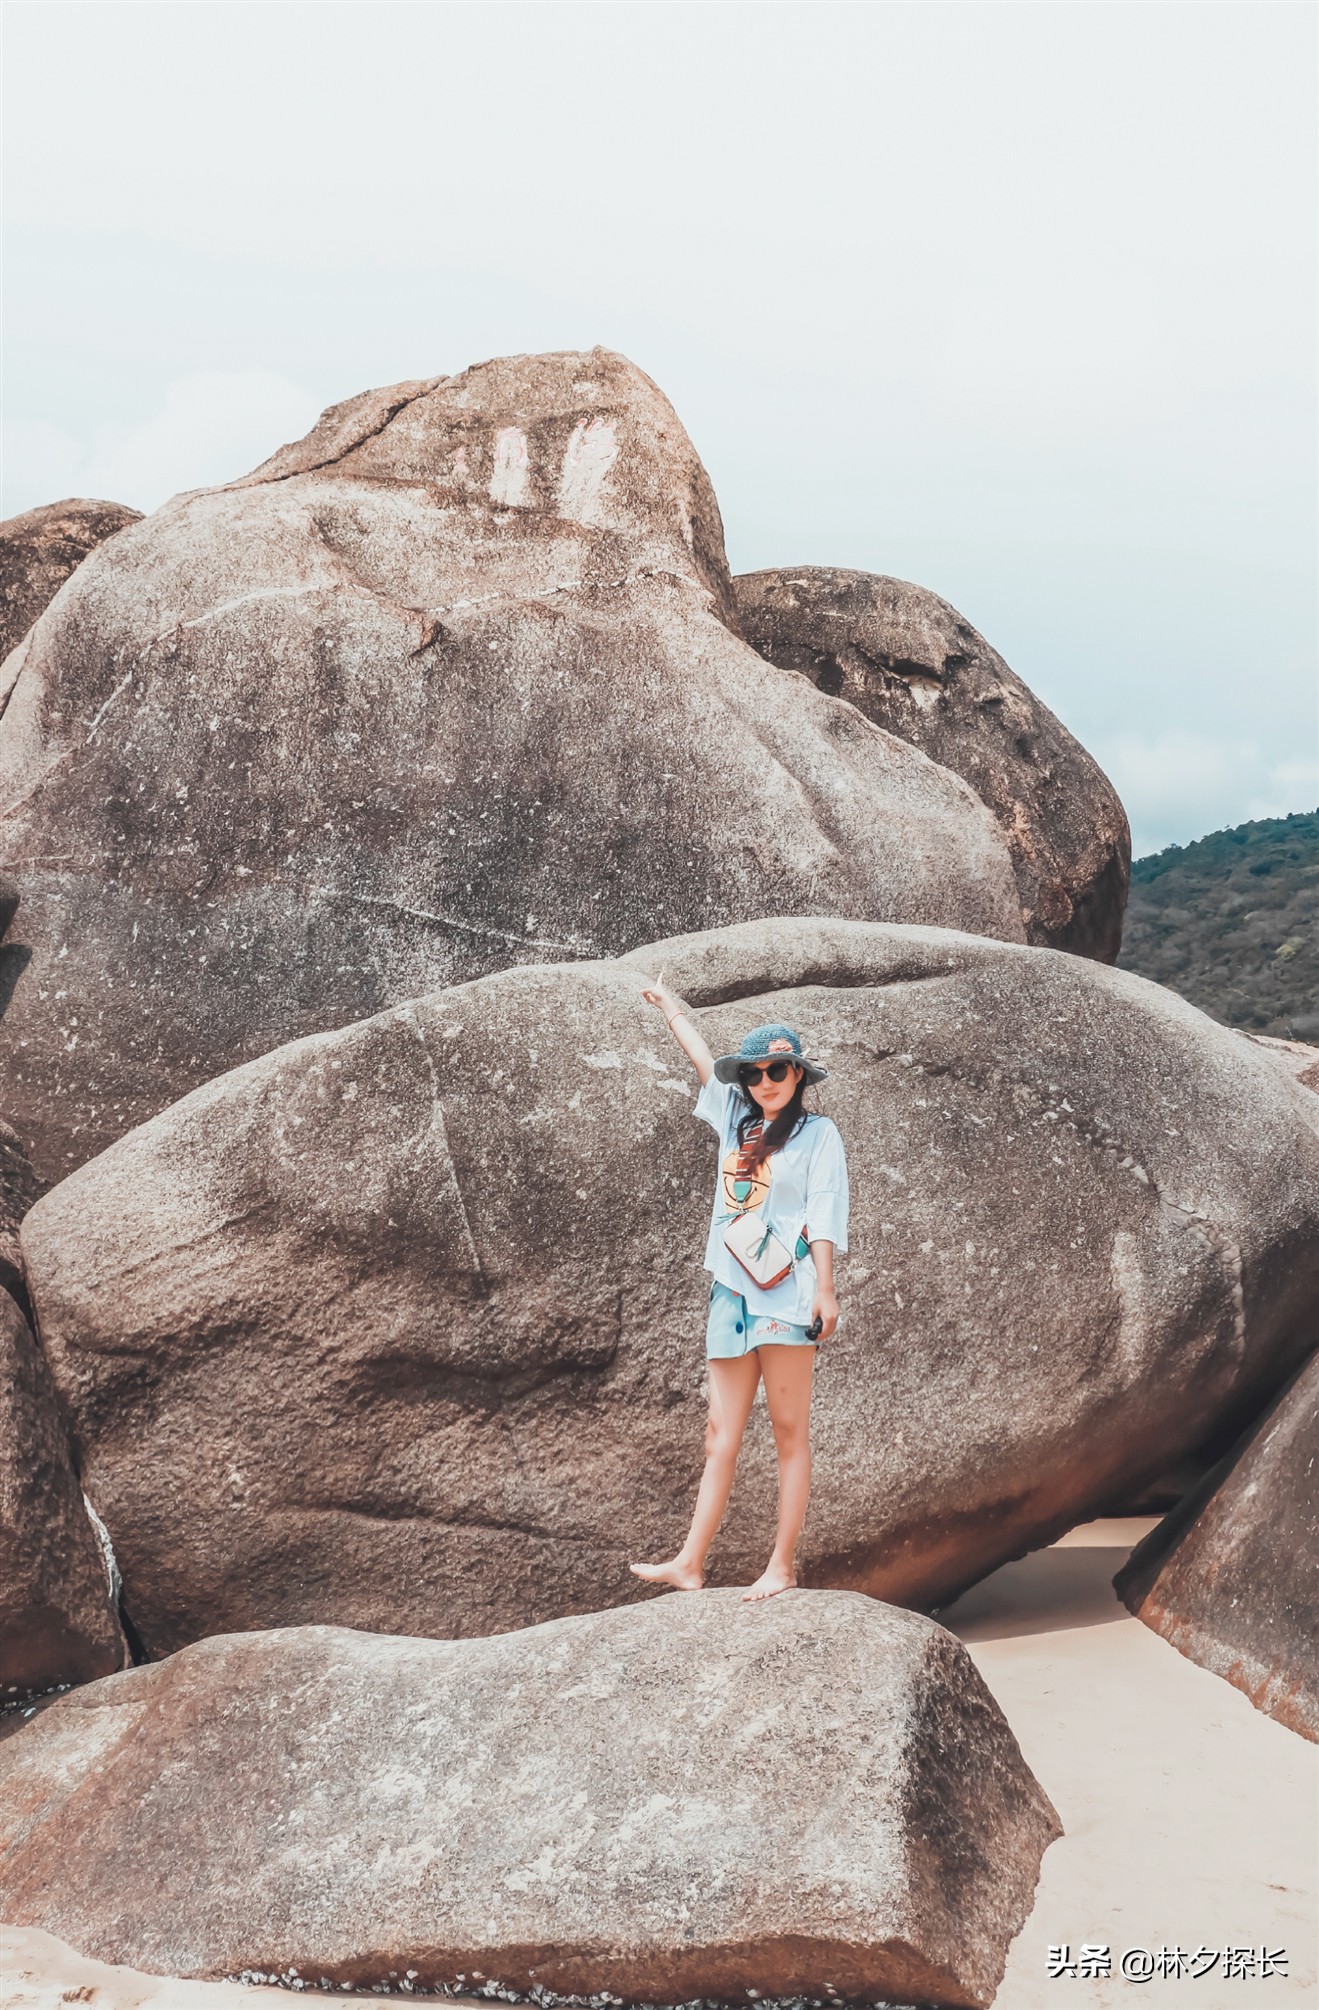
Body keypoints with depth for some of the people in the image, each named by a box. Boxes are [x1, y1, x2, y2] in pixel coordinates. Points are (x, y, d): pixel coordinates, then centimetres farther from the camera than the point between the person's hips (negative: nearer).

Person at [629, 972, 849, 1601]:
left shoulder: (817, 1133, 2)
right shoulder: (735, 1120, 16)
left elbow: (823, 1215, -4)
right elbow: (703, 1059, 29)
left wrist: (825, 1288, -12)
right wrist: (670, 1006, 43)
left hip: (787, 1295, -5)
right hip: (732, 1292, 5)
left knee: (789, 1431, -3)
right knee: (721, 1435, 4)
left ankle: (782, 1566, -2)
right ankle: (689, 1564, 2)